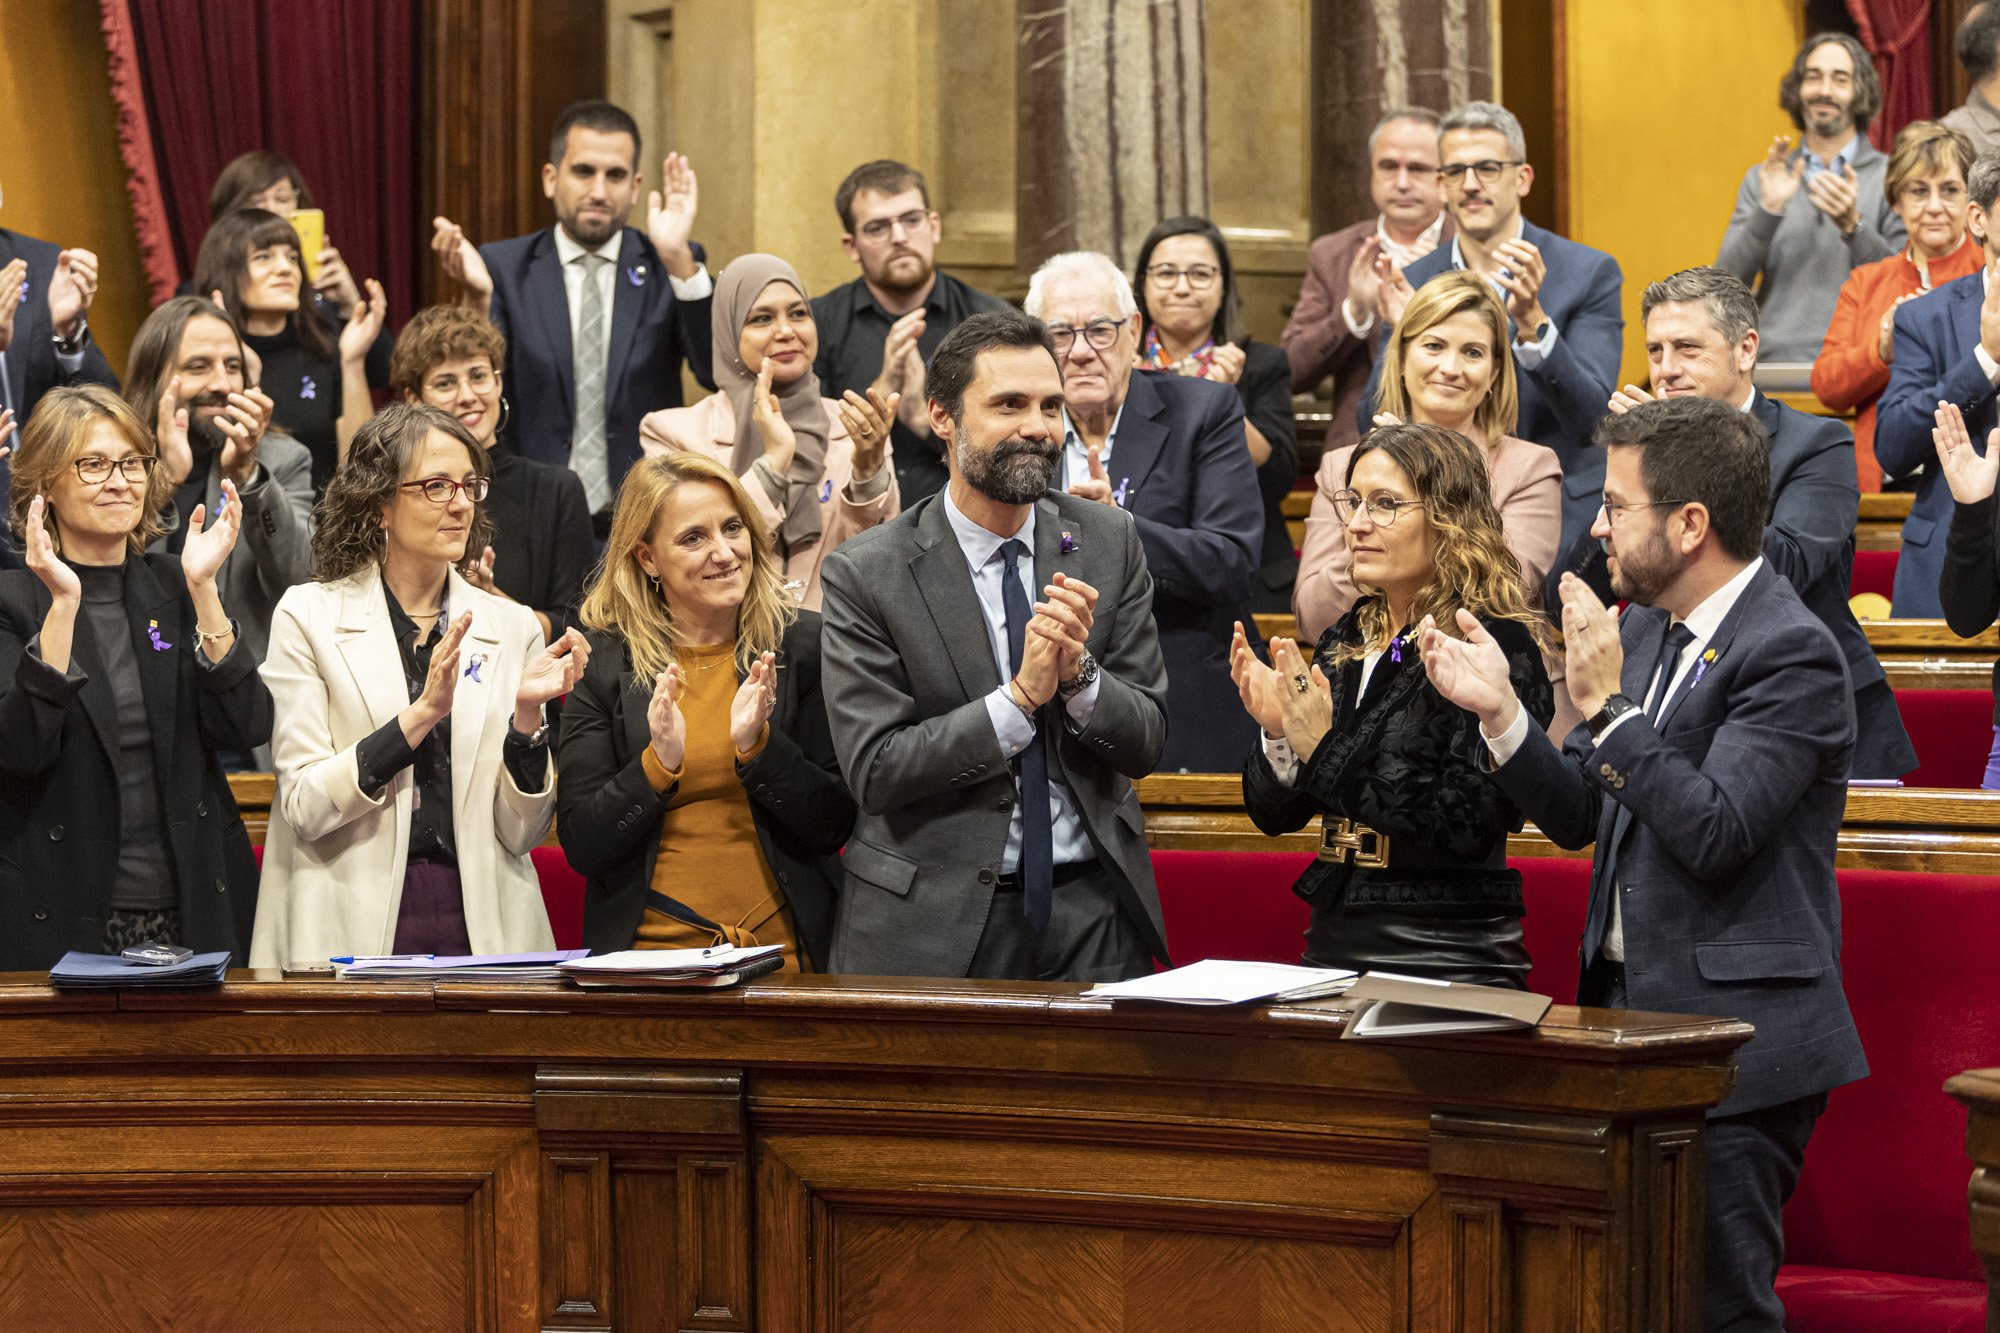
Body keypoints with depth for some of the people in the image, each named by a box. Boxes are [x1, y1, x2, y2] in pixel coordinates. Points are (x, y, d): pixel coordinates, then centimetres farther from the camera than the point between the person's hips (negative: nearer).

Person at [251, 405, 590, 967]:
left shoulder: (512, 626, 9)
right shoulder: (308, 616, 2)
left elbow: (521, 834, 7)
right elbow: (304, 807, -7)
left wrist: (526, 715, -8)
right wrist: (421, 714, -15)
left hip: (481, 925, 2)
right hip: (352, 930, -2)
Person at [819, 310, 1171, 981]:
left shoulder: (1110, 543, 2)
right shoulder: (866, 573, -8)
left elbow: (1145, 743, 1)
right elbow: (874, 770, -13)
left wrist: (1077, 671, -19)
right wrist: (1021, 697, -21)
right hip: (931, 926, -3)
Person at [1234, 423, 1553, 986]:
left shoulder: (1496, 647, -8)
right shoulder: (1346, 639, 12)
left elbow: (1468, 823, -18)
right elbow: (1274, 814, 14)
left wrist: (1328, 750, -16)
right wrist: (1277, 733, -6)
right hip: (1335, 944, 6)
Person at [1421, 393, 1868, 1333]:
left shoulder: (1789, 652, -14)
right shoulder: (1644, 628, 13)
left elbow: (1714, 833, -23)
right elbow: (1578, 816, 15)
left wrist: (1607, 704, -21)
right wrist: (1500, 712, 0)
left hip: (1733, 1034, -9)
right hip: (1629, 1010, 9)